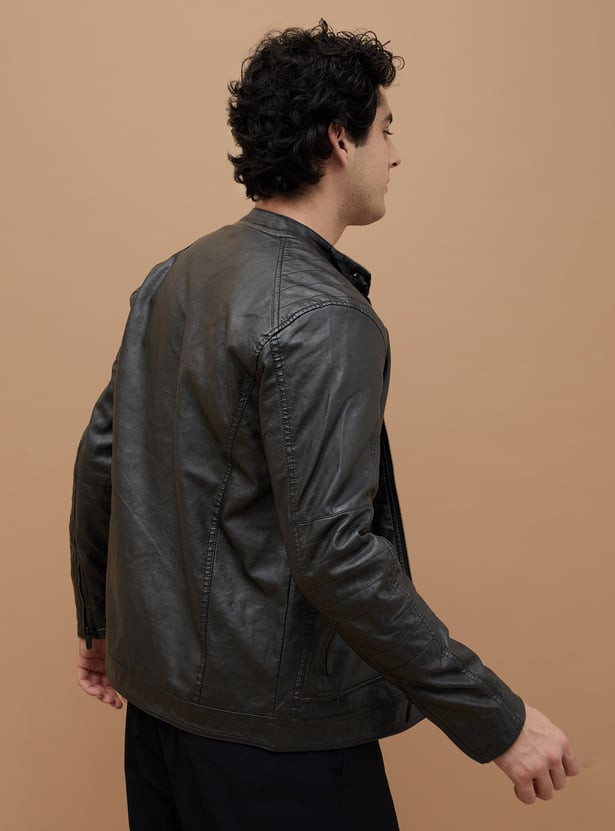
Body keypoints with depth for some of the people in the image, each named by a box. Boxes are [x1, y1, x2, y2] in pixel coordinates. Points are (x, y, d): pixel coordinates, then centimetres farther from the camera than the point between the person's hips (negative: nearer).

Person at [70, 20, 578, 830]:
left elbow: (101, 457, 9)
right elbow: (334, 550, -27)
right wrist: (496, 719, -19)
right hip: (269, 724, -8)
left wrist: (101, 621, 22)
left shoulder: (171, 279, 4)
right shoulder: (324, 316, -21)